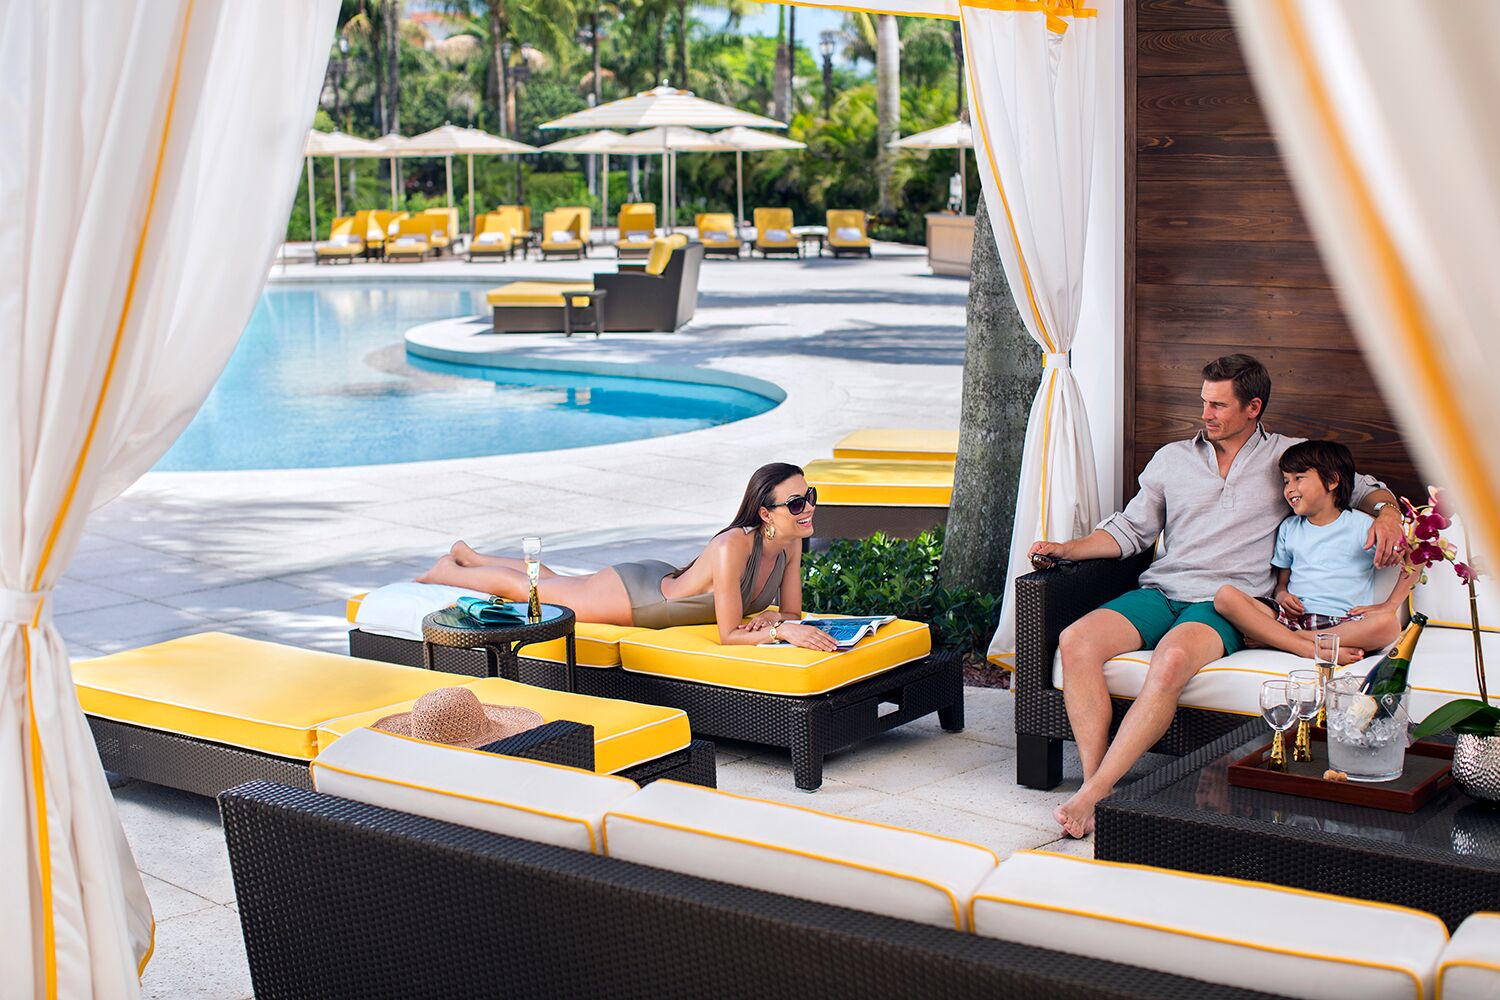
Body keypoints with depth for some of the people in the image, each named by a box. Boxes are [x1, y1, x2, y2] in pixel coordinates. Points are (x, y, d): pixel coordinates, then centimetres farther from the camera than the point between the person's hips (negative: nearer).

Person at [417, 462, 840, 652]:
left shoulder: (792, 544, -18)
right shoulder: (732, 547, -41)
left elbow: (793, 613, -8)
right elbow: (727, 635, -37)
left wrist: (766, 619, -29)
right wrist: (780, 630, -50)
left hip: (664, 583, 7)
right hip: (633, 593, -7)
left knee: (555, 582, 31)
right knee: (521, 588, 17)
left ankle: (467, 555, 55)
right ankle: (447, 571, 44)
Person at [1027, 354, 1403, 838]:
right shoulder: (1172, 458, 20)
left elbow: (1367, 489, 21)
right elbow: (1130, 528, 21)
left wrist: (1387, 512, -3)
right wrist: (1066, 548, 7)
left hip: (1225, 603, -4)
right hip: (1160, 592, 4)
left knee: (1172, 659, -38)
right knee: (1076, 642, -27)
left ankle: (1091, 795, -37)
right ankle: (1094, 777, -28)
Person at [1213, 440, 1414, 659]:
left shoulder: (1360, 525, 6)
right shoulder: (1289, 528, 21)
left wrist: (1389, 606, -5)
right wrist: (1282, 594, 0)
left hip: (1341, 622, -2)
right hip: (1294, 615, 3)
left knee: (1388, 624, -38)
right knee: (1225, 596, -23)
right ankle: (1307, 648, -34)